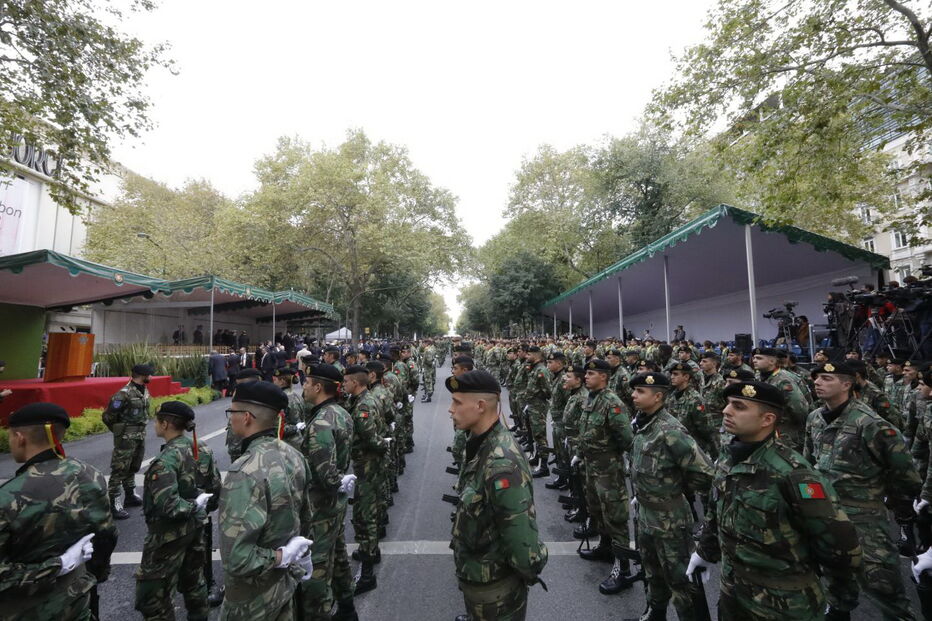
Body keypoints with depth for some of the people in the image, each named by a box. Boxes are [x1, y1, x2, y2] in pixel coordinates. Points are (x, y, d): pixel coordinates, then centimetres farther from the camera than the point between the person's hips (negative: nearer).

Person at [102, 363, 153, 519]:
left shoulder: (145, 391, 6)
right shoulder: (124, 394, -20)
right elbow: (107, 416, -15)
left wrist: (141, 430, 14)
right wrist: (119, 431, -1)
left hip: (140, 437, 8)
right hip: (126, 439, -8)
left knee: (133, 468, 20)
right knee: (119, 470, -1)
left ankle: (131, 496, 34)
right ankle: (113, 504, 7)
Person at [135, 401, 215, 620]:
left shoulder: (166, 459, -24)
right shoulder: (200, 447, -4)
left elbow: (167, 507, -30)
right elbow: (216, 485, 5)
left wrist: (193, 506, -15)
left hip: (170, 534, -7)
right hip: (196, 526, 7)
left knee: (152, 594, 9)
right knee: (193, 580, 23)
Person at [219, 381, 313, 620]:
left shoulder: (244, 473, -31)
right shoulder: (294, 456, -7)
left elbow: (237, 559, -34)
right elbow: (305, 518, 5)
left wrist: (281, 557, -20)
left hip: (254, 598, -6)